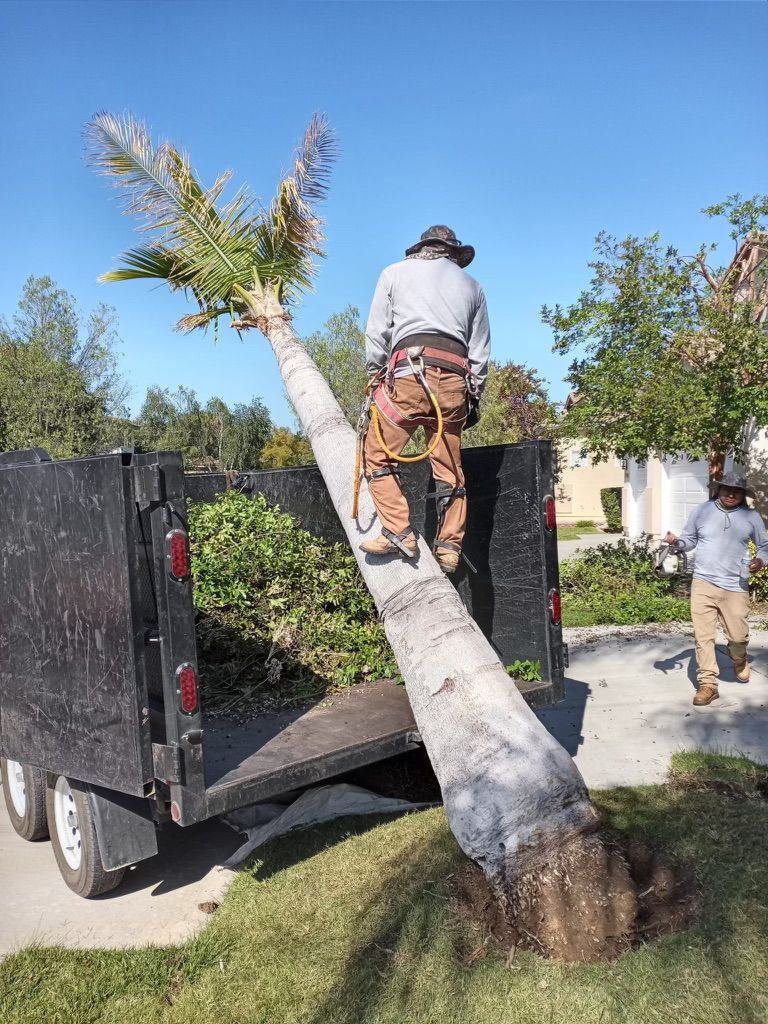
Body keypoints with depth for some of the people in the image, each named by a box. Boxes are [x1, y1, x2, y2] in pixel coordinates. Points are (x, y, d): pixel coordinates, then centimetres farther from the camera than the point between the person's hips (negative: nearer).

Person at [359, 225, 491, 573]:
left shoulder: (395, 273, 19)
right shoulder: (471, 285, 25)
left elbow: (376, 333, 11)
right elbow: (480, 351, 21)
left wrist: (375, 376, 19)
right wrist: (473, 397, 25)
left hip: (409, 372, -3)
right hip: (455, 379, 3)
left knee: (379, 454, 4)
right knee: (449, 469, 8)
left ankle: (398, 533, -9)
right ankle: (449, 547, 6)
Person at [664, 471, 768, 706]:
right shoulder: (702, 510, 1)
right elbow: (689, 540, 11)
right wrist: (676, 542, -11)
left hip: (735, 588, 0)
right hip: (703, 583, 0)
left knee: (738, 636, 8)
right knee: (703, 635, -3)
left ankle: (739, 662, 43)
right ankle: (708, 684, 6)